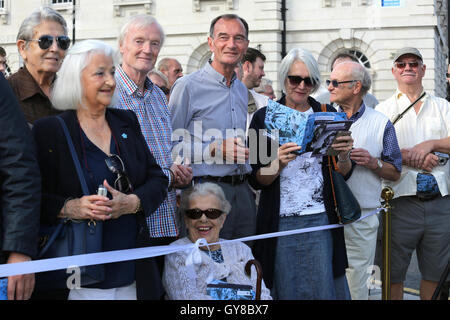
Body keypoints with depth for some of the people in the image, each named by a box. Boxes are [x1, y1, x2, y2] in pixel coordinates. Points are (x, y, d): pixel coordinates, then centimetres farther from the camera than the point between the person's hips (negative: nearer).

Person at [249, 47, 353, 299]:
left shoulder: (328, 115, 7)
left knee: (325, 289, 3)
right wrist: (279, 163, -20)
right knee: (286, 290, 6)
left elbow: (344, 173, 9)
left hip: (321, 219, 1)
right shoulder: (265, 117, 2)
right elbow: (257, 180, -1)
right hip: (281, 221, -1)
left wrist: (344, 156, -13)